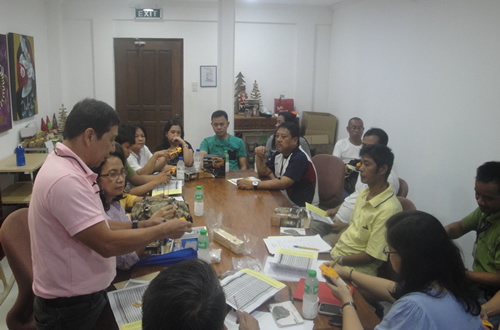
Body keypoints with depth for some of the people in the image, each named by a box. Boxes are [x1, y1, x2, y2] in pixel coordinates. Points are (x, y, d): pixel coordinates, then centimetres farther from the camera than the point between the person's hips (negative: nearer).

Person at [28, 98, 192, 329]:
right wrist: (163, 230, -18)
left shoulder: (69, 168, 4)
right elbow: (107, 244, -29)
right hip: (70, 306, -9)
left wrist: (139, 226, 2)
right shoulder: (65, 179, -29)